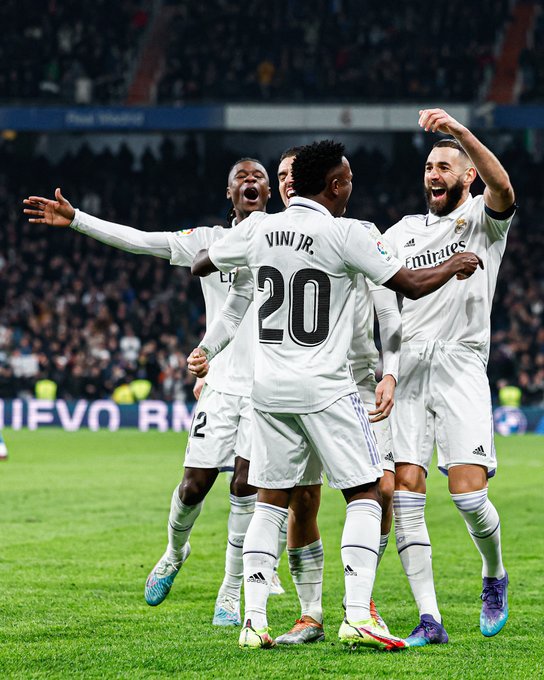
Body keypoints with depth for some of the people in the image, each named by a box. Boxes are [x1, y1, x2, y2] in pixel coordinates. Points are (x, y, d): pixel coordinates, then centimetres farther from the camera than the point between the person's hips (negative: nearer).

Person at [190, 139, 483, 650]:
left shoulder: (258, 229, 3)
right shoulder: (344, 234, -11)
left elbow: (199, 266, 18)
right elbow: (411, 285, -7)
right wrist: (455, 266, 11)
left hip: (267, 387, 5)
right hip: (324, 387, -5)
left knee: (270, 503, 11)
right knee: (364, 497, 2)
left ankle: (254, 621, 4)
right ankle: (356, 617, -9)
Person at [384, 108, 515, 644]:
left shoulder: (483, 218, 6)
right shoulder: (407, 228, 22)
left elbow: (501, 188, -16)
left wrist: (460, 131, -29)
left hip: (460, 363, -4)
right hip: (407, 365, 4)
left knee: (468, 492, -13)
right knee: (406, 489, -9)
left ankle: (494, 578, 18)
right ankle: (429, 618, -9)